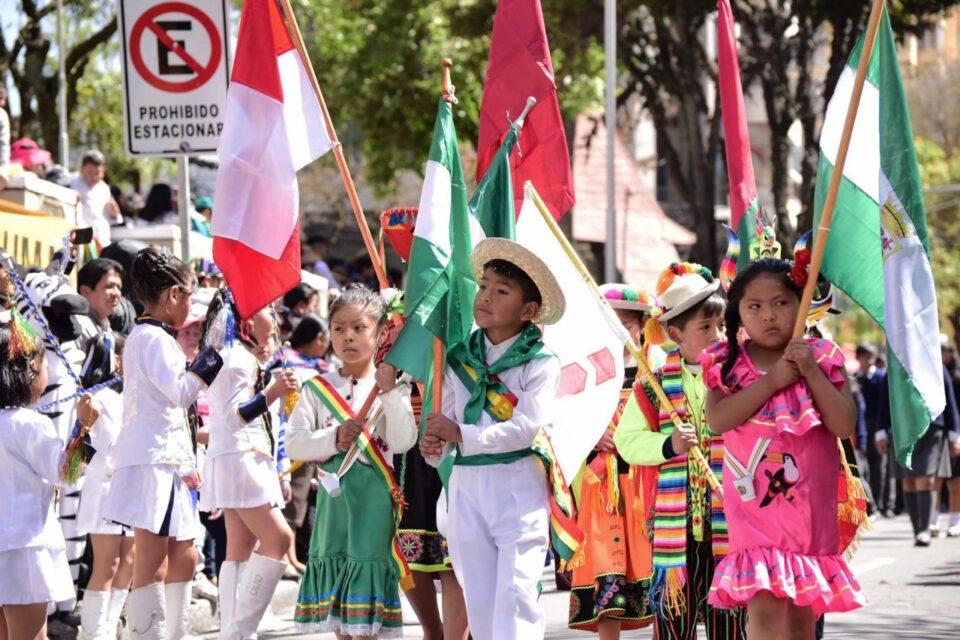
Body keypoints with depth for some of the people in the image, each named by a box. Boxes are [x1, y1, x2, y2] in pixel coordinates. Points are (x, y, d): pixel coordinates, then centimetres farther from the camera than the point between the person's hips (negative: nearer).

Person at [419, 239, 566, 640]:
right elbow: (448, 421, 7)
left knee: (515, 597, -10)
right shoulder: (459, 359, 10)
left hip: (518, 485, -5)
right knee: (479, 601, 8)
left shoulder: (540, 362, -6)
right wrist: (434, 445, -16)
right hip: (466, 485, 5)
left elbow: (527, 427, -15)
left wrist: (461, 435, -15)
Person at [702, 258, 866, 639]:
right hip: (755, 507, -2)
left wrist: (811, 372, -14)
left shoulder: (823, 360, 3)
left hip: (811, 505, 2)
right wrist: (771, 381, -16)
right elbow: (717, 420, -14)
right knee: (765, 607, -17)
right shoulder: (727, 364, 2)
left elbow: (845, 425, -7)